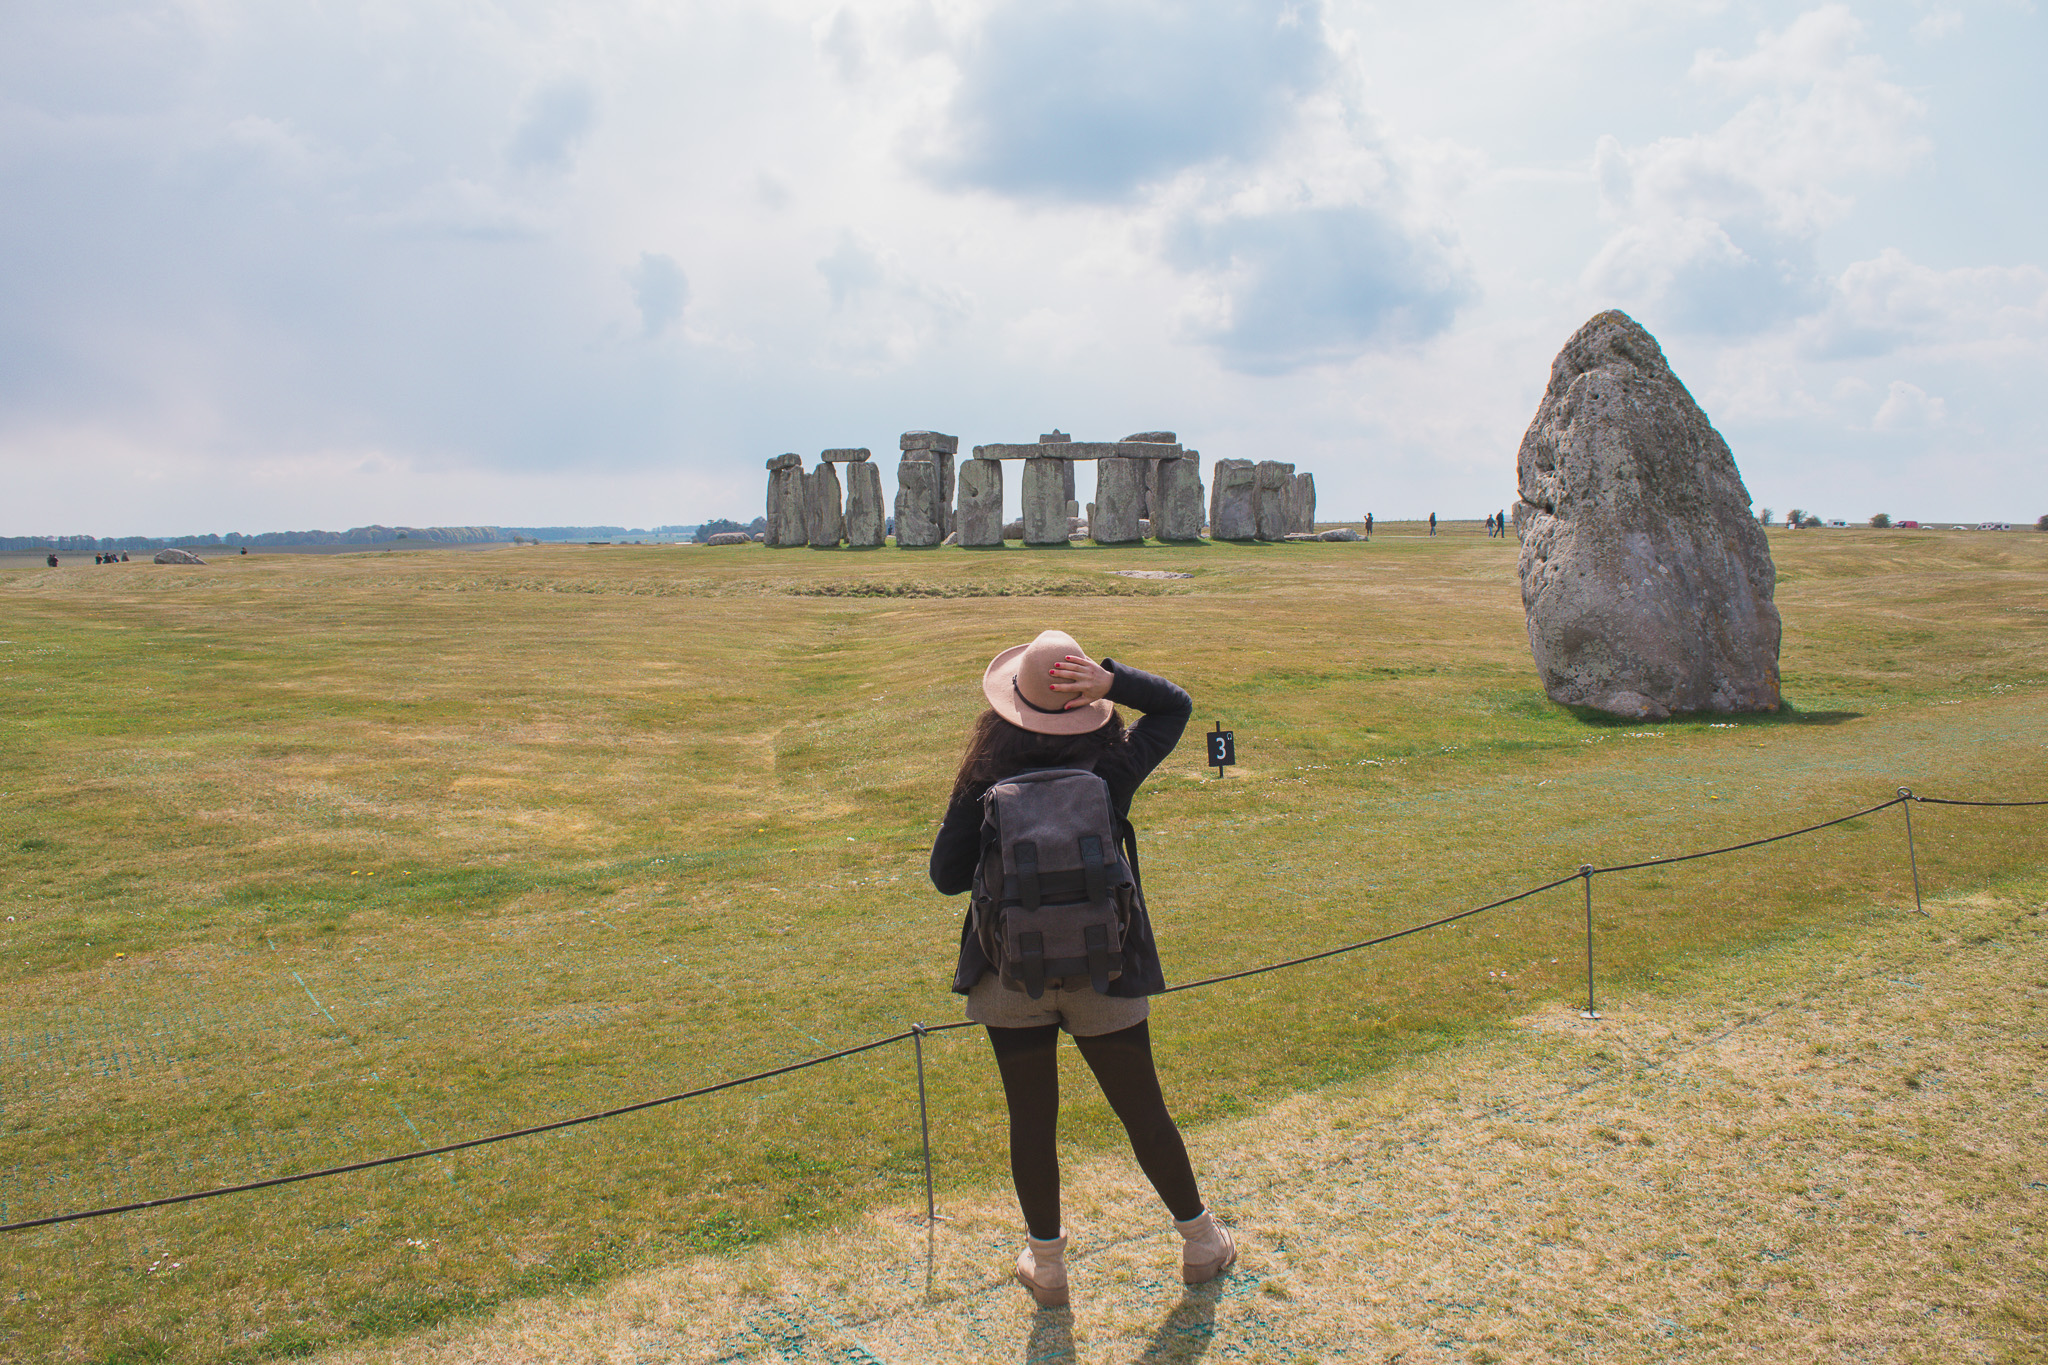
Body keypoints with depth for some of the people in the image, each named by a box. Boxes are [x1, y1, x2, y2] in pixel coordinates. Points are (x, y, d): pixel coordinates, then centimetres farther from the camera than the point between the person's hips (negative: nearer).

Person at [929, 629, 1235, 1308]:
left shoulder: (985, 783, -11)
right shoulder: (1110, 772, -10)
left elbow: (947, 875, -5)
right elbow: (1176, 706, 3)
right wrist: (1112, 680, -14)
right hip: (1102, 975, 0)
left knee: (1031, 1122, 14)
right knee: (1143, 1111, 17)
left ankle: (1046, 1265, 30)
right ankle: (1199, 1241, 35)